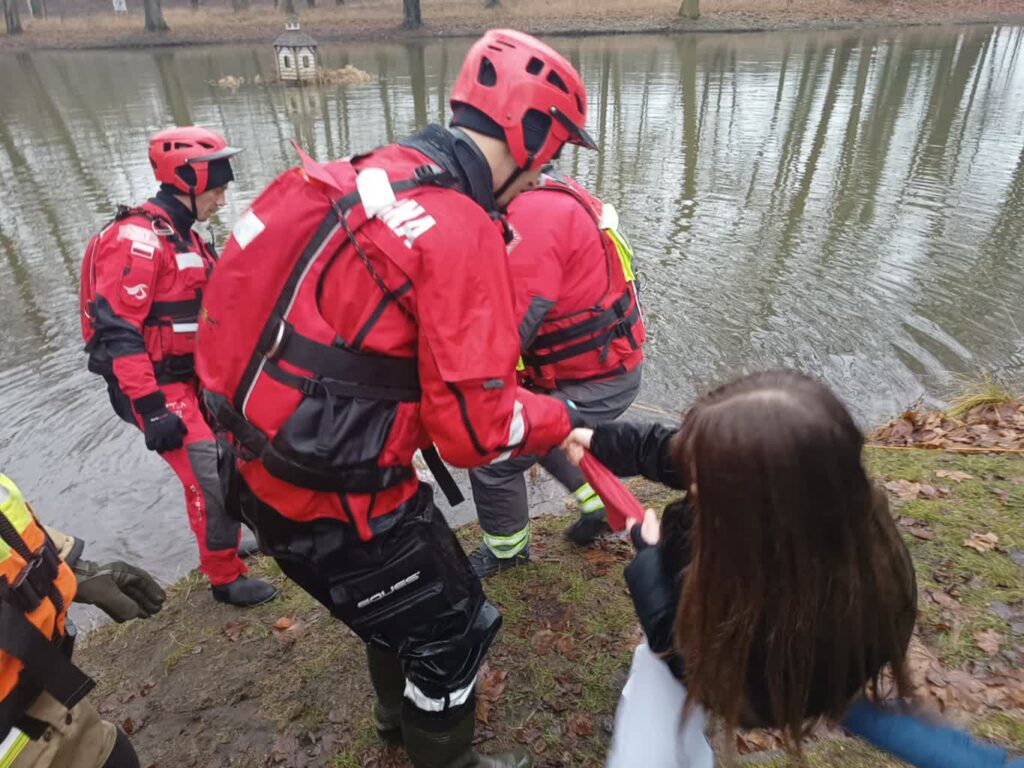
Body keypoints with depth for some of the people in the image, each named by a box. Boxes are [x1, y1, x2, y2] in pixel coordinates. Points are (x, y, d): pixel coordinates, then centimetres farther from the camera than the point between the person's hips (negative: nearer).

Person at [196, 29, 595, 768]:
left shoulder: (378, 173, 3)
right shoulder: (461, 232, -24)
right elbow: (476, 428, -21)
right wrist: (561, 418, -1)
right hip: (334, 501, -8)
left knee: (406, 599, 31)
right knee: (453, 626, 16)